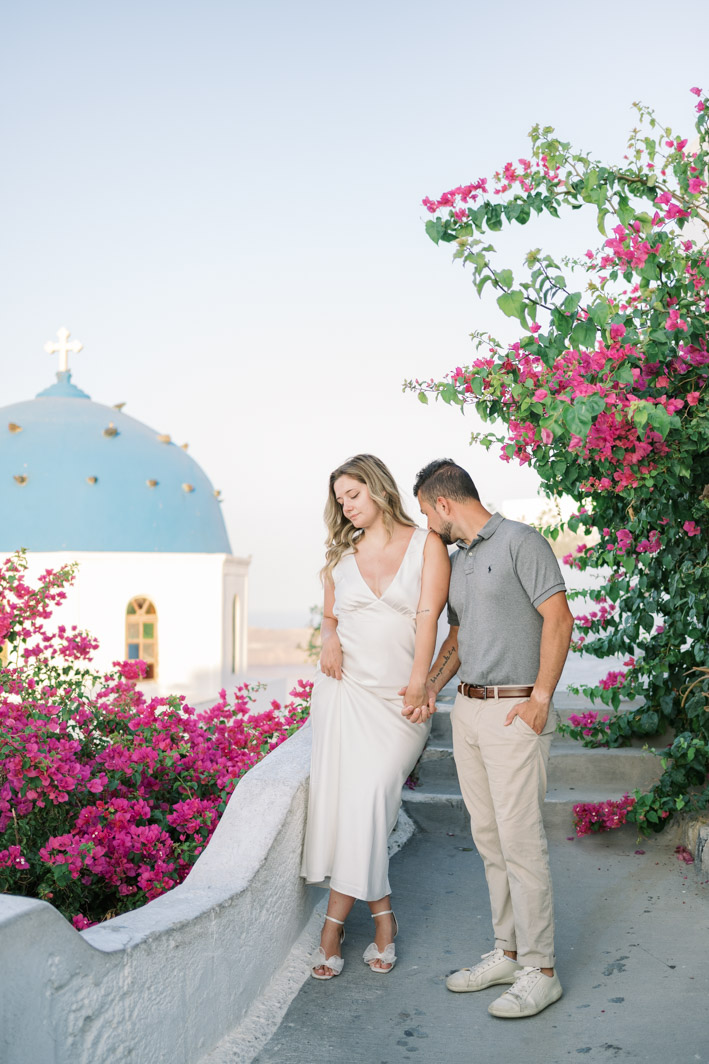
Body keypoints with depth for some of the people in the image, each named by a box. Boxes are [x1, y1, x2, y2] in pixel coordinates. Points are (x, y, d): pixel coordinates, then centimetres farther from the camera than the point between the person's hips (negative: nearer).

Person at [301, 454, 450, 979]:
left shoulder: (426, 544, 3)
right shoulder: (342, 557, 14)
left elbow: (428, 615, -8)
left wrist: (419, 680, -22)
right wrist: (330, 639, -2)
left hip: (399, 699, -3)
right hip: (346, 689, 3)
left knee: (368, 801, -11)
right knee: (344, 799, -7)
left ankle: (335, 925, 0)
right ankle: (381, 916, 7)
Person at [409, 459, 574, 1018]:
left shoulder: (521, 542, -8)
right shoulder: (456, 561, 17)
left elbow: (559, 620, -13)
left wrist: (540, 698, -16)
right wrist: (430, 688, 8)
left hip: (515, 711, -8)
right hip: (468, 709, 8)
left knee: (521, 840, -7)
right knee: (489, 839, 11)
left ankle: (540, 970, 2)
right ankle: (507, 952, 21)